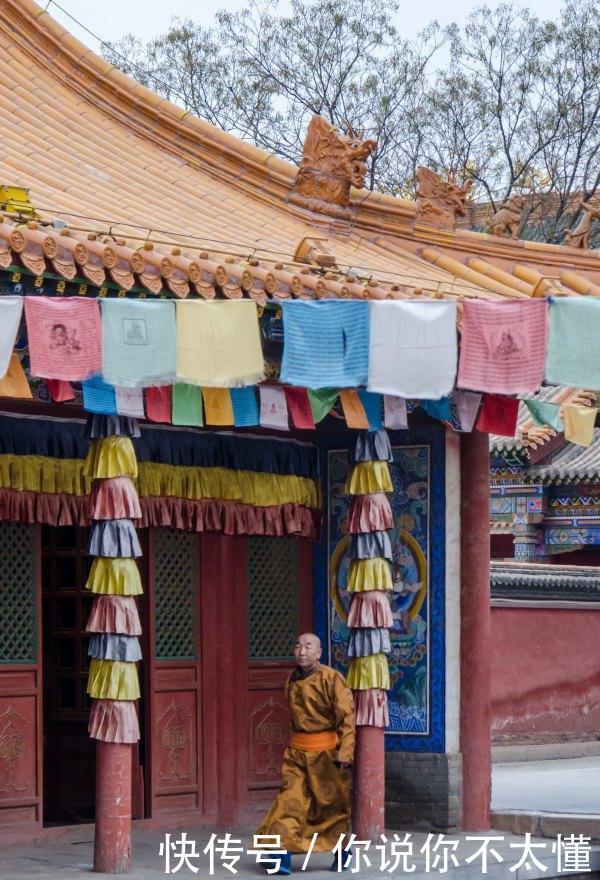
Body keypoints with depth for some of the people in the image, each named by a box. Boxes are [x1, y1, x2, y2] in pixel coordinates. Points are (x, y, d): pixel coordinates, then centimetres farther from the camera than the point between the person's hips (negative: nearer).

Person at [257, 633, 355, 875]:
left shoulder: (331, 679, -12)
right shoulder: (292, 679, 8)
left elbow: (346, 718, -14)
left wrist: (345, 753, -20)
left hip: (326, 752, -5)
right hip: (296, 751, 5)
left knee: (333, 802, 7)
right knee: (290, 798, -8)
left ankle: (342, 852, 25)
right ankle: (283, 854, -15)